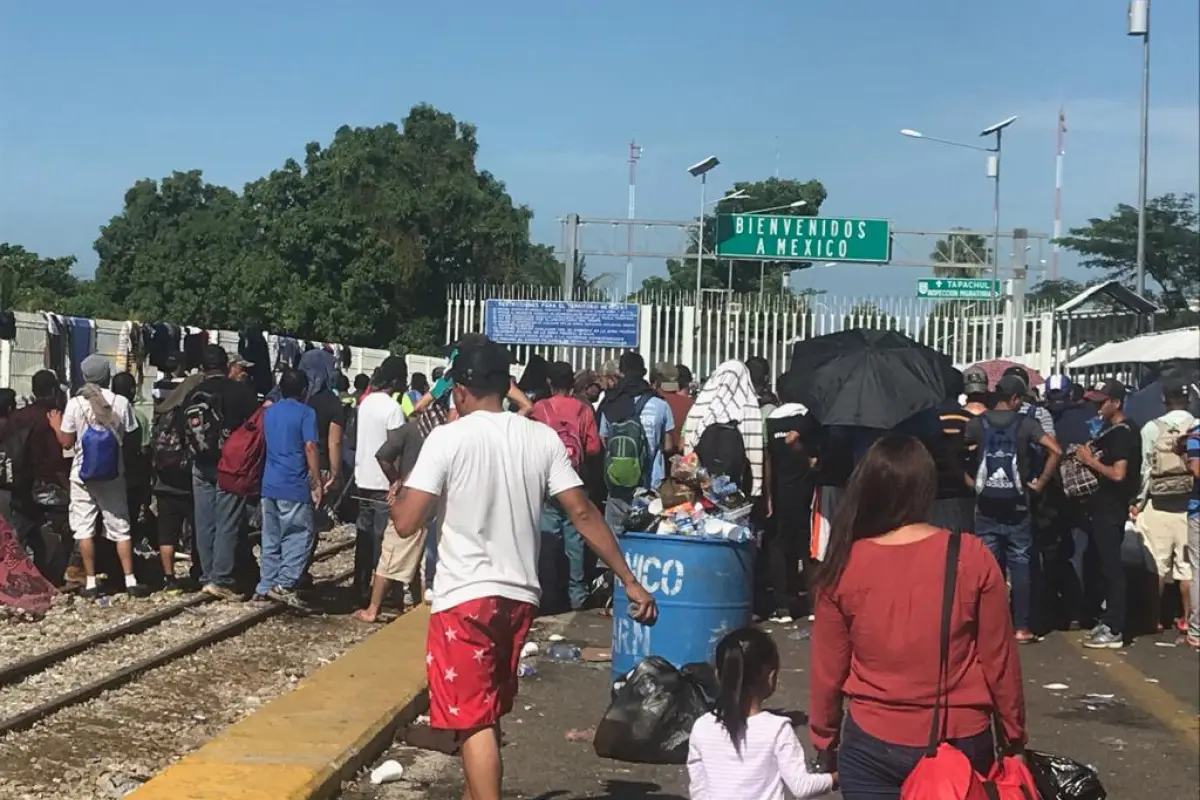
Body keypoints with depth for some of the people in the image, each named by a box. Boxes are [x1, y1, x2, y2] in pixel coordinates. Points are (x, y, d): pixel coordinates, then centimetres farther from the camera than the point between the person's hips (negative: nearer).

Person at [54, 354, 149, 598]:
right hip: (113, 475, 1)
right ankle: (130, 581, 5)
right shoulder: (121, 403, -6)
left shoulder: (75, 404, -9)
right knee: (120, 528, 8)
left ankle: (91, 583, 5)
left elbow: (67, 443, -5)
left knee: (84, 529, 6)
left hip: (83, 475, -1)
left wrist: (57, 426, 13)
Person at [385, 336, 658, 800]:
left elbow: (406, 524, -13)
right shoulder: (542, 438, 2)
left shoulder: (448, 439, -10)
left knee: (473, 720, -1)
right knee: (488, 713, 22)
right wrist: (630, 581, 2)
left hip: (464, 597, -5)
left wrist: (395, 498, 11)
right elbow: (583, 514, -1)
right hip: (519, 595, 5)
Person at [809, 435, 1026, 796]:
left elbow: (828, 668, -3)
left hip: (872, 746, 0)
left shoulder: (845, 565, -10)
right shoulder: (972, 557, -12)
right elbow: (999, 659, -5)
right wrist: (1014, 733, 9)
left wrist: (824, 738, 13)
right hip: (960, 742, 0)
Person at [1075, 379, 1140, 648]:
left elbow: (1118, 474, -24)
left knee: (1111, 567, -6)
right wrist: (1088, 455, 6)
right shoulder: (1109, 430, 14)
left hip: (1112, 510, -10)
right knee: (1103, 565, 15)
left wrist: (1090, 461, -15)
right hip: (1100, 507, 10)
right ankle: (1107, 619, 23)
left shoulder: (1123, 434, -15)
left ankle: (1114, 631, -4)